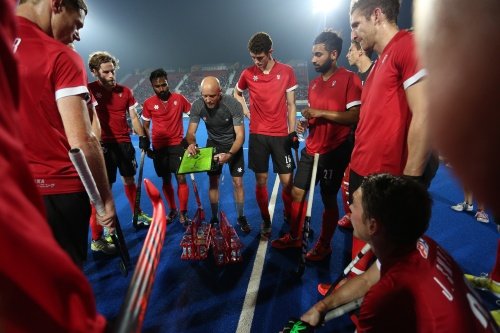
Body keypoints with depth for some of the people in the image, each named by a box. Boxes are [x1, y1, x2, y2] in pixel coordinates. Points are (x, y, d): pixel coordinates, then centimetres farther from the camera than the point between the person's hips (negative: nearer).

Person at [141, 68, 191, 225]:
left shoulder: (179, 98, -2)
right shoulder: (148, 103, 0)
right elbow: (145, 126, 9)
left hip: (178, 144, -1)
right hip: (159, 147, 2)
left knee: (181, 178, -7)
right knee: (166, 180, 9)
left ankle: (183, 214, 4)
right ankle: (172, 210, 27)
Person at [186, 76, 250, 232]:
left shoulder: (233, 104, -30)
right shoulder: (197, 106, -22)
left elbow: (240, 135, -29)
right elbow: (191, 133, -17)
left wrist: (229, 154, -45)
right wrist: (191, 144, -41)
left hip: (233, 145, -2)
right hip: (213, 145, 2)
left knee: (237, 182, -2)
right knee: (213, 182, 2)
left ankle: (241, 218, 18)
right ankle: (214, 218, 20)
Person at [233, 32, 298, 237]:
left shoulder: (286, 72, 0)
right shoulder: (248, 74, 4)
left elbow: (291, 105, 3)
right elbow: (237, 93, 24)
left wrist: (292, 132, -3)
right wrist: (244, 107, 5)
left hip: (281, 135, -1)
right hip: (257, 135, 1)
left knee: (287, 181, 0)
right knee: (261, 181, 5)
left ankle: (290, 218, 26)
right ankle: (265, 220, 23)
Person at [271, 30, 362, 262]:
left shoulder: (349, 79, -9)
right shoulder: (314, 84, 14)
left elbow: (355, 116, -18)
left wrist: (321, 113, -20)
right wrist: (305, 122, 3)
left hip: (334, 151, -7)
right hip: (311, 150, 7)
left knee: (328, 199, 7)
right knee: (297, 193, 11)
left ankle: (324, 245, 27)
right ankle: (295, 236, 30)